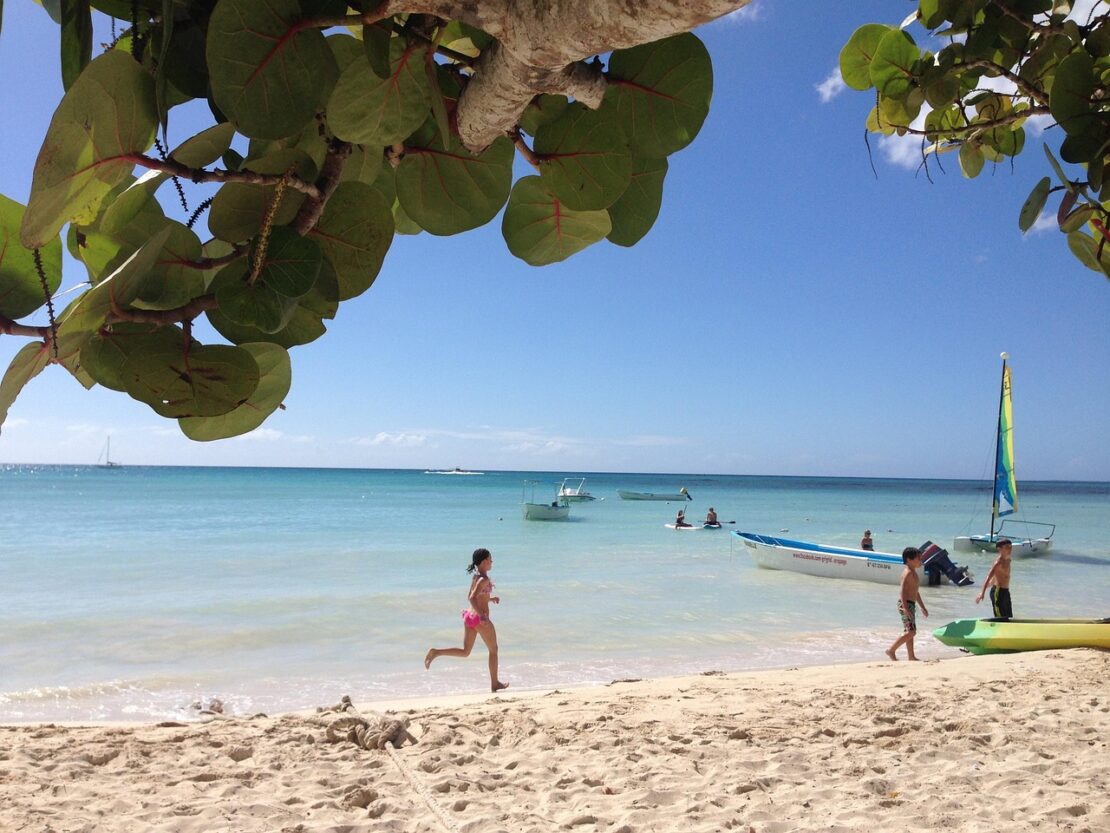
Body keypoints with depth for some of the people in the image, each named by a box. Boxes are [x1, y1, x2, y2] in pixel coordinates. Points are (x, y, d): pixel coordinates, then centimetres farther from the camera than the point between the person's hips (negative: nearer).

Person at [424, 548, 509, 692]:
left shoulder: (475, 577, 11)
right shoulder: (484, 579, -16)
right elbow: (472, 598, -26)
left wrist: (490, 599, 20)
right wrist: (482, 615, -27)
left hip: (469, 616, 8)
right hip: (480, 619, -8)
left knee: (465, 652, 13)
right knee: (493, 650, 11)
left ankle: (435, 652, -5)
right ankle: (495, 684, 21)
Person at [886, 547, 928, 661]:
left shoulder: (913, 572, 17)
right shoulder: (908, 572, -14)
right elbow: (903, 591, -22)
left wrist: (923, 607, 29)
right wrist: (906, 608, -30)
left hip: (911, 604, 10)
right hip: (906, 604, -10)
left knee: (910, 632, 13)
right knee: (910, 632, -13)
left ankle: (911, 657, 18)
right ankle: (891, 650, -7)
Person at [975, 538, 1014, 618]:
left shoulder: (1008, 560, 9)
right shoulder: (998, 562, -16)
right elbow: (989, 577, -23)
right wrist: (982, 592, -31)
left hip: (1005, 591, 9)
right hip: (998, 591, -9)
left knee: (1008, 618, 13)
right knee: (1000, 618, -10)